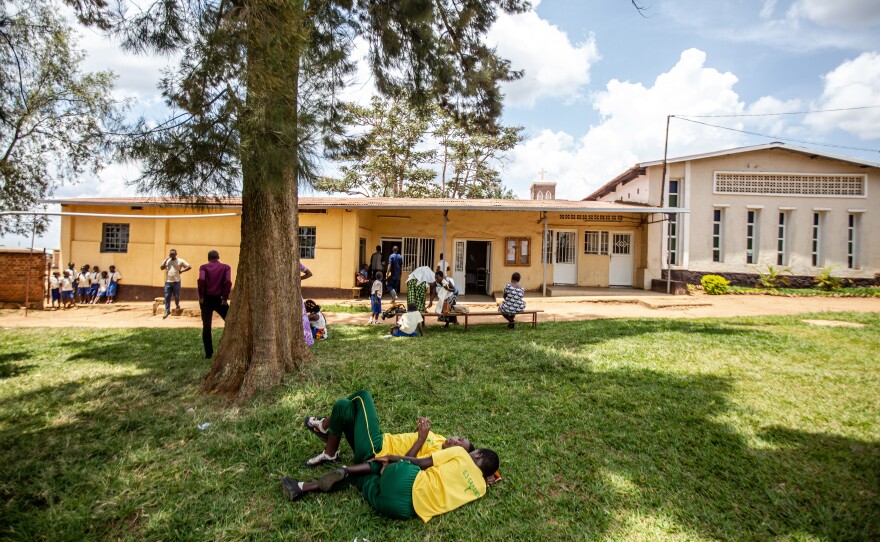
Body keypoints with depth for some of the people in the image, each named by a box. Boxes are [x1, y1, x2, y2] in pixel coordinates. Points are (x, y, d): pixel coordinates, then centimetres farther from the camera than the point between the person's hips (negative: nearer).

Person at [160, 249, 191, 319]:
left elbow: (189, 267, -2)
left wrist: (181, 271, -9)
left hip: (176, 281, -3)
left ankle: (177, 305, 35)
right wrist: (166, 260, -4)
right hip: (168, 281, 3)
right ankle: (167, 311, 2)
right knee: (167, 297, -1)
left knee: (176, 295, 5)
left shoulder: (180, 261, 0)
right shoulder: (167, 260, 11)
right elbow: (161, 268, 0)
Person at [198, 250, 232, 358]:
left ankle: (209, 353, 5)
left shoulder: (203, 267, 5)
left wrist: (201, 296, -7)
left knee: (206, 327, 5)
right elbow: (228, 281, -11)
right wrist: (225, 298, -8)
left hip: (207, 299, 1)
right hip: (219, 299, -1)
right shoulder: (225, 267, 5)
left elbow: (201, 280, -13)